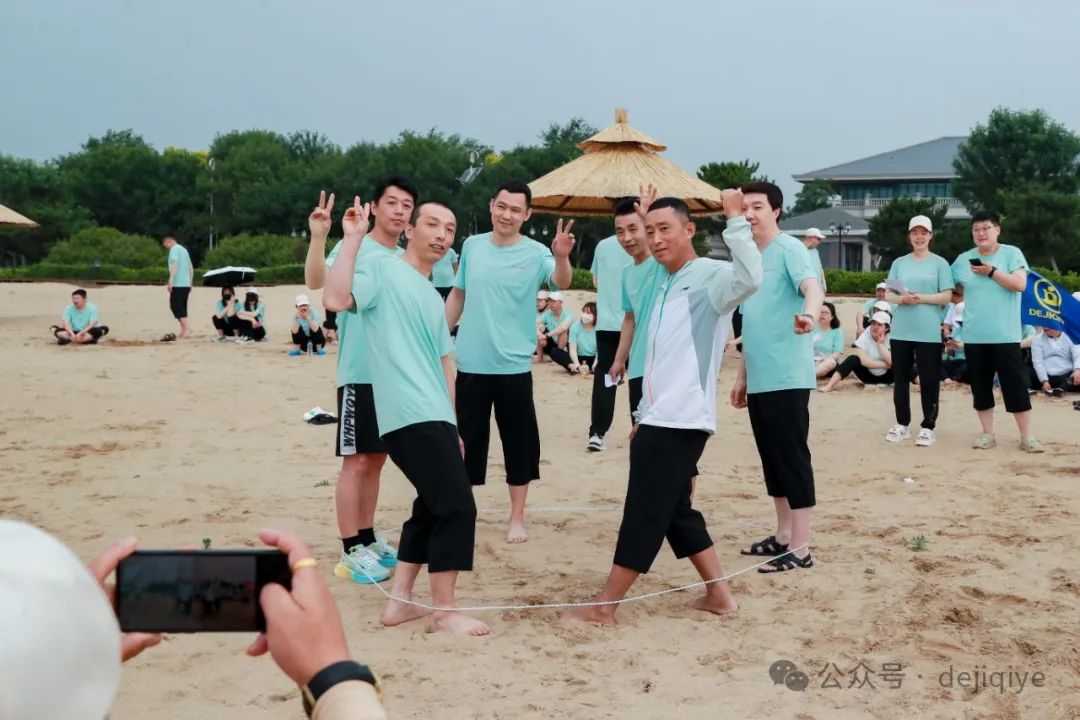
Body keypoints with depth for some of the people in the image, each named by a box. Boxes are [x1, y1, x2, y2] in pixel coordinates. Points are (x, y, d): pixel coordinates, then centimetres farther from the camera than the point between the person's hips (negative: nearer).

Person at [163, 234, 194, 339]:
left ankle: (186, 329, -17)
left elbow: (175, 265, -20)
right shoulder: (184, 249, 20)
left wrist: (170, 281, -24)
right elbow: (191, 268, 23)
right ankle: (184, 331, 12)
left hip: (178, 284, -8)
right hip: (186, 284, 9)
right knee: (182, 307, 12)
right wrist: (190, 283, 26)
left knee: (176, 306, -9)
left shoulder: (174, 249, -6)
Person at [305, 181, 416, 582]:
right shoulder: (354, 247, -8)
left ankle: (368, 539, 23)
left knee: (376, 460, 13)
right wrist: (318, 237, -42)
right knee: (356, 461, -4)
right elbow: (316, 282, -27)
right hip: (360, 373, -7)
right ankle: (350, 552, 1)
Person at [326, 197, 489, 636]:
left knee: (433, 507, 15)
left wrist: (452, 425, 22)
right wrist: (352, 238, -17)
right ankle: (444, 613, -2)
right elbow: (336, 298, -22)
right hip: (413, 418, -10)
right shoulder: (382, 268, -3)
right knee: (457, 507, -10)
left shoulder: (433, 298, 22)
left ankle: (400, 602, 23)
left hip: (434, 418, 10)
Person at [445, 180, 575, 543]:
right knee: (465, 441, 11)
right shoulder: (471, 245, 4)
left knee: (519, 444, 5)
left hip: (513, 366, -2)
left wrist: (562, 256, -46)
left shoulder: (535, 253, -7)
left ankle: (517, 519, 16)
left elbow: (562, 282, -26)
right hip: (471, 364, 2)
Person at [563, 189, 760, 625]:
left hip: (680, 421, -10)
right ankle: (718, 594, 23)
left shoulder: (710, 276, -9)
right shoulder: (664, 283, 18)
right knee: (675, 511, 14)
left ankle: (603, 607, 1)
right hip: (660, 420, 10)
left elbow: (749, 278, -33)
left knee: (644, 514, -4)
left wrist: (735, 219, -31)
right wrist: (644, 414, 24)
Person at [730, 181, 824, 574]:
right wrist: (741, 376, 22)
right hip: (759, 379, 9)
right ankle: (783, 535, 25)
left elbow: (811, 286, -28)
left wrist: (809, 314, -50)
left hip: (787, 377, -9)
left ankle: (800, 548, -2)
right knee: (772, 459, 14)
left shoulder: (789, 248, -8)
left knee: (792, 458, -6)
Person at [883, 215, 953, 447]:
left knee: (929, 380, -1)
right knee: (901, 378, 8)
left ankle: (928, 427, 4)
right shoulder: (899, 263, 11)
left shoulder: (940, 263, 2)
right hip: (900, 331, 3)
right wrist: (902, 299, -12)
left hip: (928, 332, -3)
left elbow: (946, 296, -3)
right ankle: (902, 424, 18)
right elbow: (889, 294, 9)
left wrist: (922, 298, -17)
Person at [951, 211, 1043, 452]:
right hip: (974, 336, 3)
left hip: (1005, 335, -3)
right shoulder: (964, 259, 8)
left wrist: (991, 272, -16)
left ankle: (1026, 437, 4)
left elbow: (1020, 284, -13)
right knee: (980, 387, 7)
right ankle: (988, 433, 18)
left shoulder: (1011, 253, -1)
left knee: (1016, 386, -2)